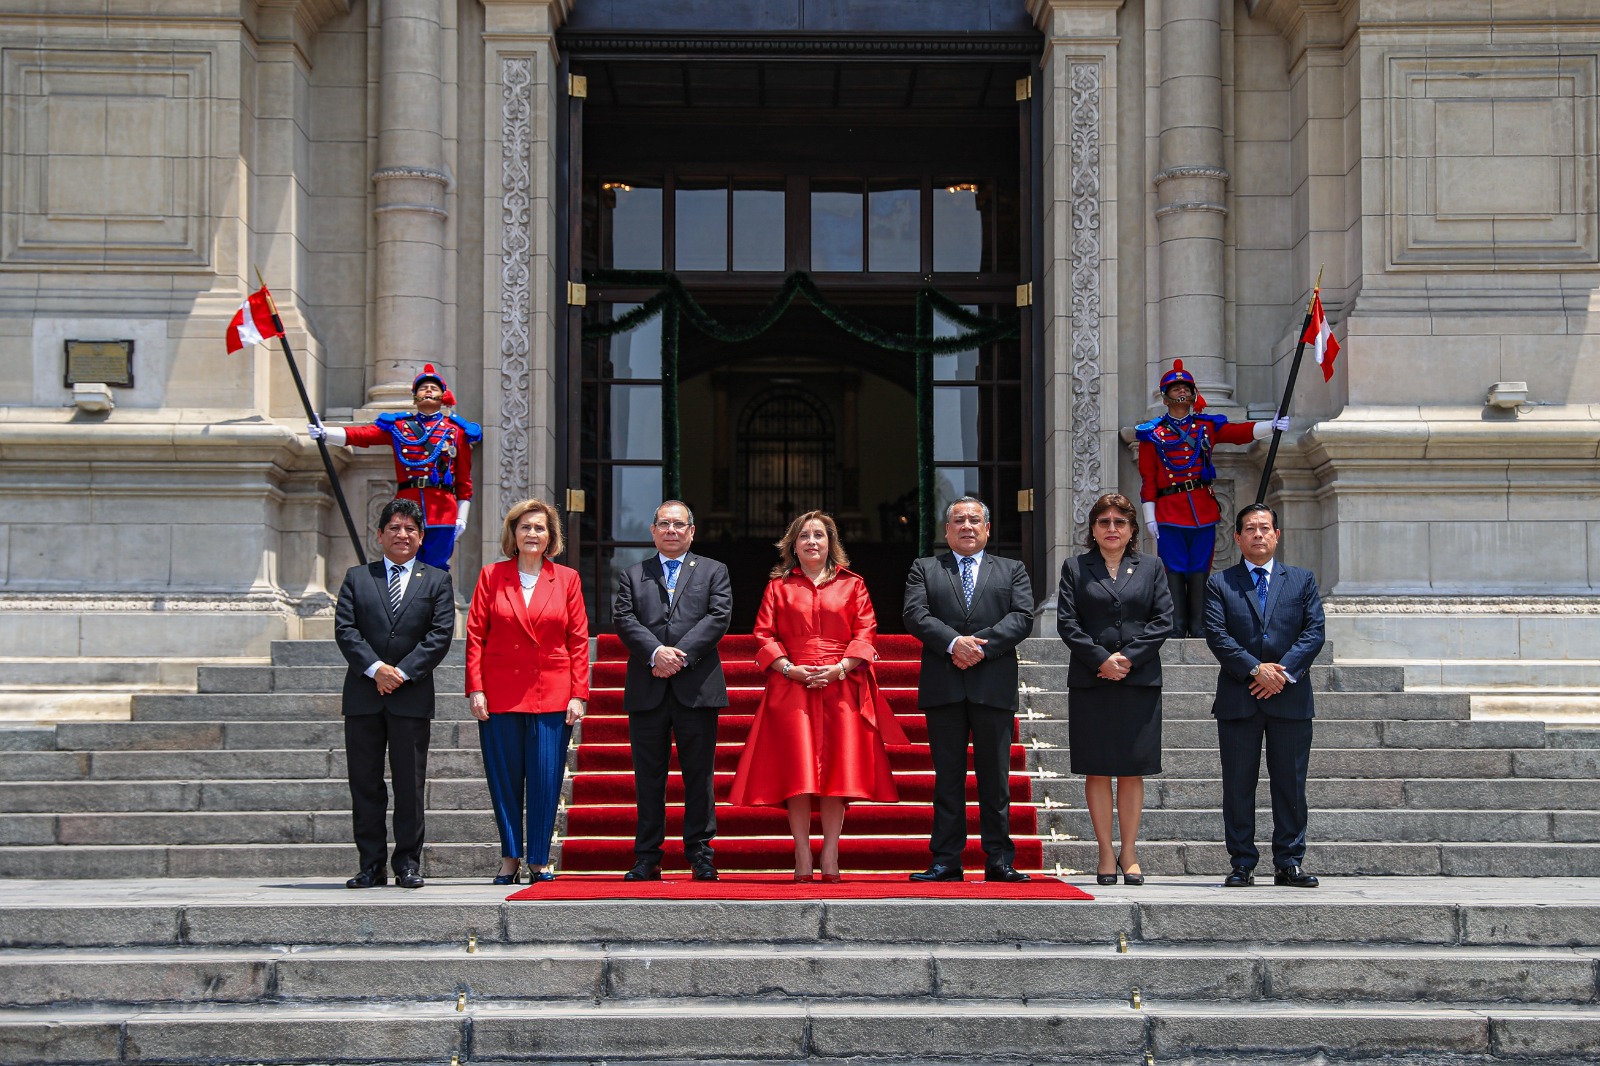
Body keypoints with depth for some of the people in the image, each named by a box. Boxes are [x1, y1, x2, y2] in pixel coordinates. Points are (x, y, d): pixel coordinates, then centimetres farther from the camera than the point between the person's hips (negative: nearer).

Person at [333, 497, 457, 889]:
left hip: (412, 695, -1)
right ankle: (371, 865, 8)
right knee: (365, 783, 3)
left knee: (410, 784, 1)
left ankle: (408, 864, 8)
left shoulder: (436, 581, 9)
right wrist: (375, 668, -12)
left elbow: (441, 633, -1)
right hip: (363, 695, 1)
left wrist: (403, 672, -11)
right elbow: (345, 629, 2)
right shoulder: (357, 578, 12)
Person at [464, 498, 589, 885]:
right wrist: (475, 689, -4)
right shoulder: (492, 576, 6)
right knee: (504, 779, 4)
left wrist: (578, 694, -2)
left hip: (551, 694, 0)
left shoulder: (567, 578, 7)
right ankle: (510, 858, 15)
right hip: (500, 693, 0)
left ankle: (538, 860, 9)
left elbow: (579, 640, 5)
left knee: (546, 779, -1)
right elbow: (475, 635, 4)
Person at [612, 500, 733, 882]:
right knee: (648, 776, 3)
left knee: (698, 775, 1)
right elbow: (623, 618, 1)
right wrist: (656, 652, -15)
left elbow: (718, 617, -2)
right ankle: (648, 858, 8)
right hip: (646, 690, 1)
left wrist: (681, 655, -13)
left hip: (696, 688, -1)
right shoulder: (632, 575, 16)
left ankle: (700, 854, 6)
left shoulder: (713, 572, 13)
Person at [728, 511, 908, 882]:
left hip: (841, 687, 0)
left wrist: (840, 668, -10)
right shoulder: (779, 586, 13)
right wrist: (789, 668, -9)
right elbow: (764, 635, 7)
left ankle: (830, 857, -1)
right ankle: (802, 857, -4)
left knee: (837, 768, -5)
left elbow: (865, 633, 5)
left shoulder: (852, 585, 13)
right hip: (792, 686, 0)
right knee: (796, 769, -7)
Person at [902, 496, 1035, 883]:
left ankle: (999, 860, 6)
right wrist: (953, 643, -16)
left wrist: (981, 646, -13)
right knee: (947, 778, 2)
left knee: (995, 777, 1)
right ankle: (946, 861, 4)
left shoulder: (1012, 571, 15)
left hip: (994, 687, 0)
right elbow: (915, 615, -1)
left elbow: (1022, 618, 1)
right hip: (943, 688, 0)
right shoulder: (924, 569, 14)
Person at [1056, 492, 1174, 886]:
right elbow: (1066, 622, 1)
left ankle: (1129, 853, 9)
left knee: (1133, 770, 2)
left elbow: (1163, 620, 3)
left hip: (1140, 681, 1)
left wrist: (1128, 658, -9)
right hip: (1090, 683, 0)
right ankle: (1106, 854, 5)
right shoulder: (1075, 568, 9)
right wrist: (1101, 659, -11)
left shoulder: (1151, 568, 12)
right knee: (1097, 770, 0)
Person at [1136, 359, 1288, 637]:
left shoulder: (1207, 426, 12)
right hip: (1169, 514, -2)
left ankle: (1198, 630, 6)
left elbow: (1241, 432, -2)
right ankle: (1175, 631, -1)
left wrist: (1272, 426, -19)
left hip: (1203, 511, 2)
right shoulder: (1152, 433, 5)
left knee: (1200, 572, 3)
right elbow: (1147, 479, 2)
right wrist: (1149, 517, -5)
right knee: (1174, 573, -2)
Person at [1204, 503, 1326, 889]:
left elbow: (1314, 632, 2)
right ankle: (1242, 864, 7)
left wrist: (1283, 671, -11)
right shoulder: (1220, 584, 8)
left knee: (1290, 784, 3)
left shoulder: (1303, 580, 12)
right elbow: (1217, 636, -3)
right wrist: (1255, 669, -15)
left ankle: (1289, 863, 10)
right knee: (1238, 785, 1)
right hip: (1238, 698, -1)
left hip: (1291, 697, 1)